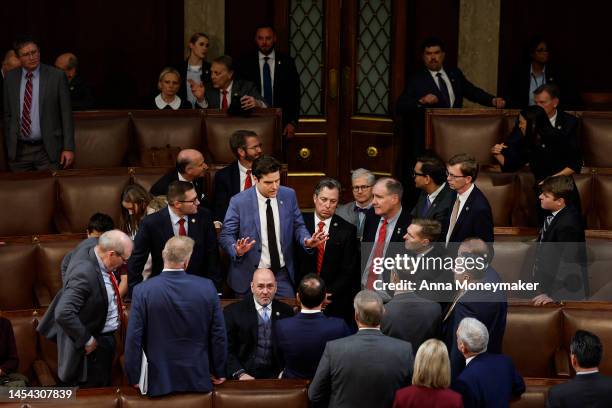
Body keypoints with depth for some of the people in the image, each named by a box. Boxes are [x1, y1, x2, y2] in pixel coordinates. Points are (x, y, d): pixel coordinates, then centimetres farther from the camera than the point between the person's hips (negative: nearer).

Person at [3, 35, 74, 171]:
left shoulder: (57, 76, -4)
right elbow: (7, 114, 12)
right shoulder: (10, 78, 6)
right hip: (19, 151, 3)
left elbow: (66, 114, -4)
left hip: (48, 150, -3)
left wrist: (68, 148, -8)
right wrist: (9, 145, 10)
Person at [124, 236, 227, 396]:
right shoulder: (207, 287, -9)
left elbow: (133, 339, -11)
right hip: (198, 380, 1)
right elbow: (219, 335, -3)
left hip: (159, 382, -1)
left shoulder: (143, 291, -13)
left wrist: (134, 379, 2)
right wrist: (218, 373, 11)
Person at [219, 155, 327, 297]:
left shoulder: (289, 195, 0)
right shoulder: (239, 202, -10)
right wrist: (237, 250, -26)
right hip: (250, 276, -3)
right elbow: (226, 235, -5)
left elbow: (298, 226, 9)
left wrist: (307, 241, -13)